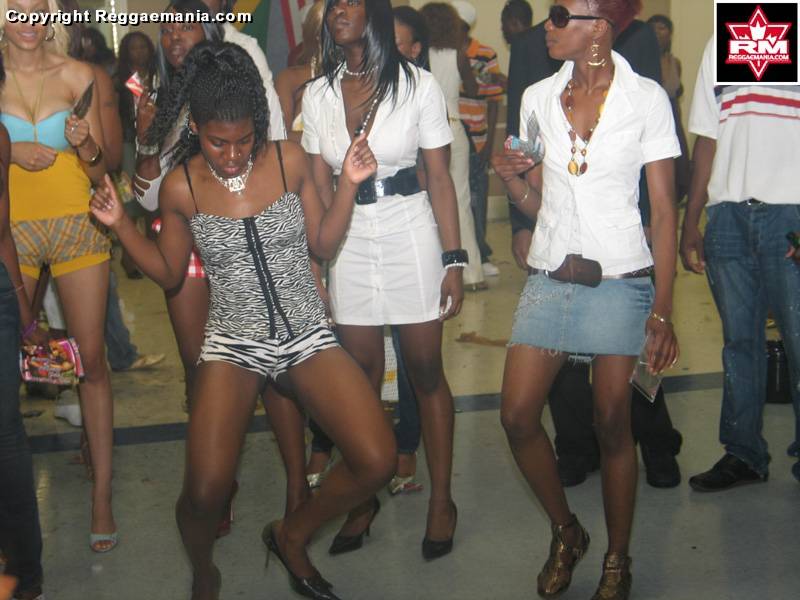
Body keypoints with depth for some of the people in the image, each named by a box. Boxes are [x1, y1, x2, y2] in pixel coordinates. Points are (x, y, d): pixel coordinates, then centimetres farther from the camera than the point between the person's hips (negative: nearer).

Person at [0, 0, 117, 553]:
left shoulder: (77, 75, 2)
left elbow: (100, 172, 4)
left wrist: (86, 148, -16)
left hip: (76, 224, 0)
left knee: (92, 357, 0)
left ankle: (103, 493, 7)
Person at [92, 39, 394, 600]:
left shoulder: (289, 160, -5)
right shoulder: (181, 186, -5)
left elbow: (324, 244, 5)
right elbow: (169, 273, 8)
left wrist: (348, 185, -9)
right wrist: (121, 225, -6)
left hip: (308, 332, 2)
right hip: (235, 340, -1)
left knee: (377, 462, -13)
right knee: (205, 493, -17)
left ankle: (292, 535, 16)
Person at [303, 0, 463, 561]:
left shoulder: (419, 85, -5)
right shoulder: (318, 95, 5)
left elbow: (440, 179, -4)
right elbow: (319, 186, 7)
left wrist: (454, 260, -8)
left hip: (411, 235, -3)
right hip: (348, 241, 3)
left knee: (426, 372, 4)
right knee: (361, 376, 10)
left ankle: (442, 500, 17)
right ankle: (364, 498, 24)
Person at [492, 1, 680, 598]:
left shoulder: (645, 97, -4)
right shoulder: (538, 97, 7)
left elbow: (664, 209, -5)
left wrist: (663, 311, -10)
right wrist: (511, 176, -8)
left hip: (620, 279, -4)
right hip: (551, 276, 4)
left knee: (613, 424, 1)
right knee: (517, 415, -2)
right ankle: (566, 532, 23)